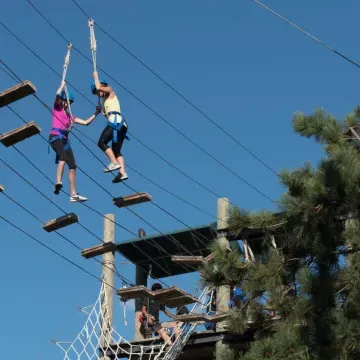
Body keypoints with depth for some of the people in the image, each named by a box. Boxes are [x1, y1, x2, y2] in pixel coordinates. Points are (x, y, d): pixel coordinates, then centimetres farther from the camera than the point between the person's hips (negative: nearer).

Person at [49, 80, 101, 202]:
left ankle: (73, 194, 1)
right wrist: (62, 85, 7)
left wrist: (96, 114, 17)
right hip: (55, 137, -7)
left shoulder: (69, 115, 27)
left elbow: (85, 122, 24)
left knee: (72, 166, 0)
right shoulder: (56, 109, 10)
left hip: (64, 140, 7)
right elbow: (58, 95, -8)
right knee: (63, 157, -34)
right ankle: (58, 183, -51)